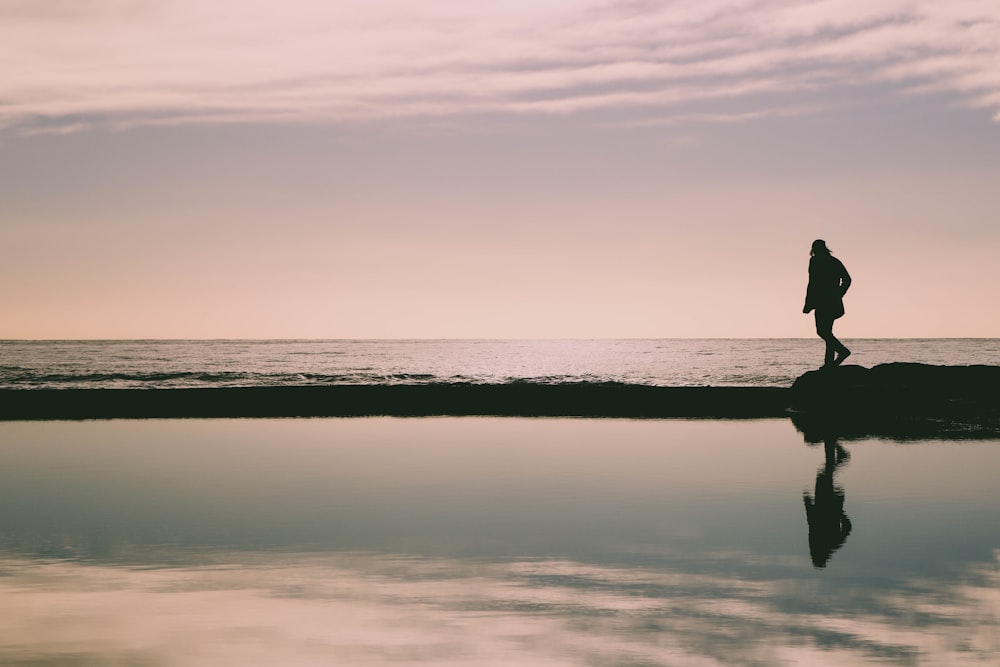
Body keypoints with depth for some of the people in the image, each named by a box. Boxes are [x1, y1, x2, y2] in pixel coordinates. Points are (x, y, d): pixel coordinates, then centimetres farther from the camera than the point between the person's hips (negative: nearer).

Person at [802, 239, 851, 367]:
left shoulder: (815, 261, -5)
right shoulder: (835, 262, 15)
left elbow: (813, 282, -12)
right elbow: (847, 280, 14)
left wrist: (808, 304, -9)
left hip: (822, 301, -8)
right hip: (834, 302, 8)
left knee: (822, 331, -8)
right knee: (827, 331, 11)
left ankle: (843, 350, -23)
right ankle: (829, 362, 7)